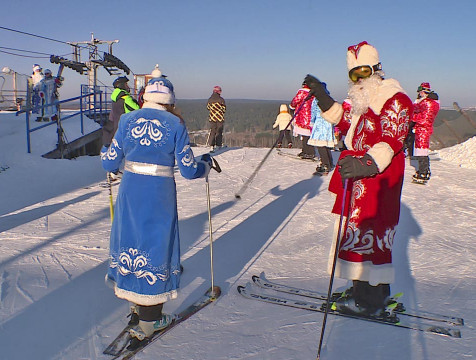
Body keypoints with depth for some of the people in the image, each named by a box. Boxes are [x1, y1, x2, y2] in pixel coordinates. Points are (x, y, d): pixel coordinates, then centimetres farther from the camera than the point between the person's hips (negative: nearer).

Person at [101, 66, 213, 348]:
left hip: (130, 192, 3)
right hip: (160, 195, -3)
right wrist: (207, 164, 16)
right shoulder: (175, 124, -5)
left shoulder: (128, 120, 2)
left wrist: (105, 148, 28)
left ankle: (136, 300, 36)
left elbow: (110, 163, 5)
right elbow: (189, 170, -5)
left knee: (131, 241, 19)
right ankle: (149, 319, 15)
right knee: (155, 248, 7)